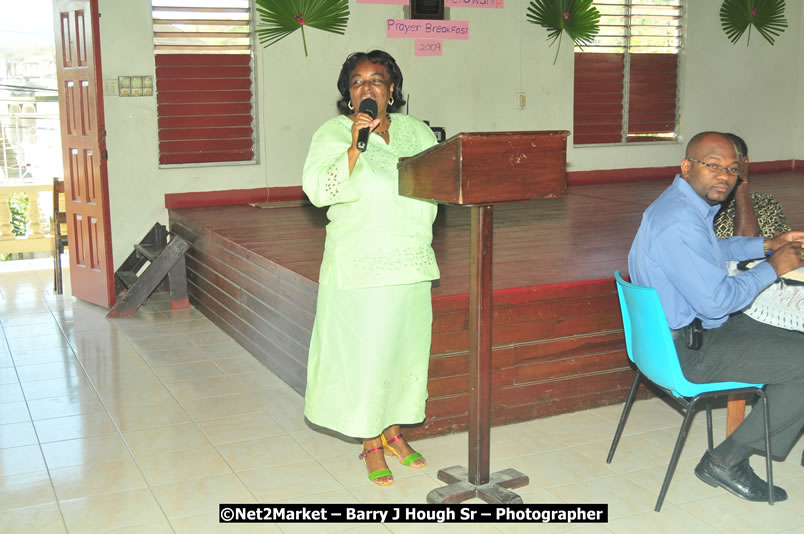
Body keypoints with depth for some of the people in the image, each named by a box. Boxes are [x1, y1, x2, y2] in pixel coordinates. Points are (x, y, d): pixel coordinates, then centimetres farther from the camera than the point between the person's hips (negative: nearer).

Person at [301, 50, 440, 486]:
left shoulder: (414, 131, 9)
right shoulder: (333, 133, -5)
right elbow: (318, 189, -19)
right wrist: (355, 145, -27)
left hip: (412, 263, 5)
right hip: (360, 266, -5)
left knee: (405, 346, 12)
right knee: (364, 350, 1)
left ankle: (394, 431, 29)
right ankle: (371, 443, 17)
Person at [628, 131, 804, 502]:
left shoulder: (689, 205, 8)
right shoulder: (680, 222, -27)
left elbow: (712, 250, 29)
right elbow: (716, 301, -26)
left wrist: (767, 245, 17)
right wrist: (773, 268, -13)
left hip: (690, 325, 11)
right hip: (688, 349, -11)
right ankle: (726, 462, 0)